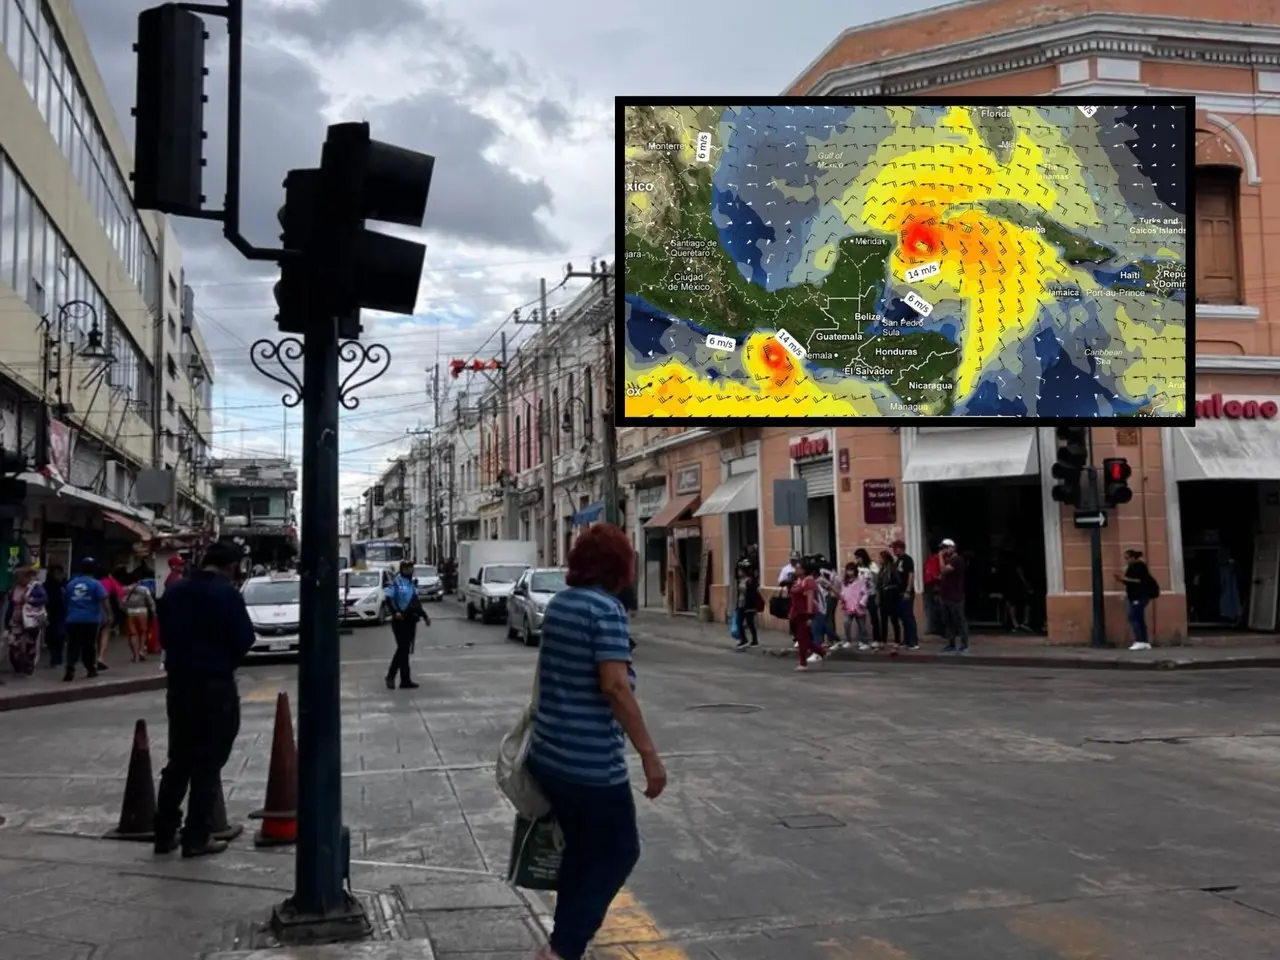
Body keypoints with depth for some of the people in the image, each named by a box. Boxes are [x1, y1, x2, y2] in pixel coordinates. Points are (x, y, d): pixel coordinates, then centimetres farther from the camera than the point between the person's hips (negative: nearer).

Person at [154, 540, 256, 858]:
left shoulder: (173, 592, 6)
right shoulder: (227, 594, -15)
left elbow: (164, 635, 14)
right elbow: (244, 640, -13)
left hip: (179, 683, 6)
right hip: (216, 685, -6)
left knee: (178, 760, 15)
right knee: (208, 763, 1)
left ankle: (165, 833, 18)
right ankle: (197, 838, 4)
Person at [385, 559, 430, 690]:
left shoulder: (413, 584, 17)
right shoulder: (396, 583, -7)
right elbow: (389, 599, -16)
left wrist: (425, 616, 23)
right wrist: (395, 612, -30)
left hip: (411, 620, 8)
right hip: (400, 621, -8)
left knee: (404, 650, 11)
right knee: (403, 649, -7)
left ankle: (391, 675, 22)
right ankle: (405, 680, -5)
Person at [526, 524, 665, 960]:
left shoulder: (558, 604, 9)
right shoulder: (606, 608, -16)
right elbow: (614, 685, -23)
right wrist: (649, 755, -21)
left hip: (548, 753, 8)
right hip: (591, 761, -8)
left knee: (580, 848, 21)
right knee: (619, 852, 8)